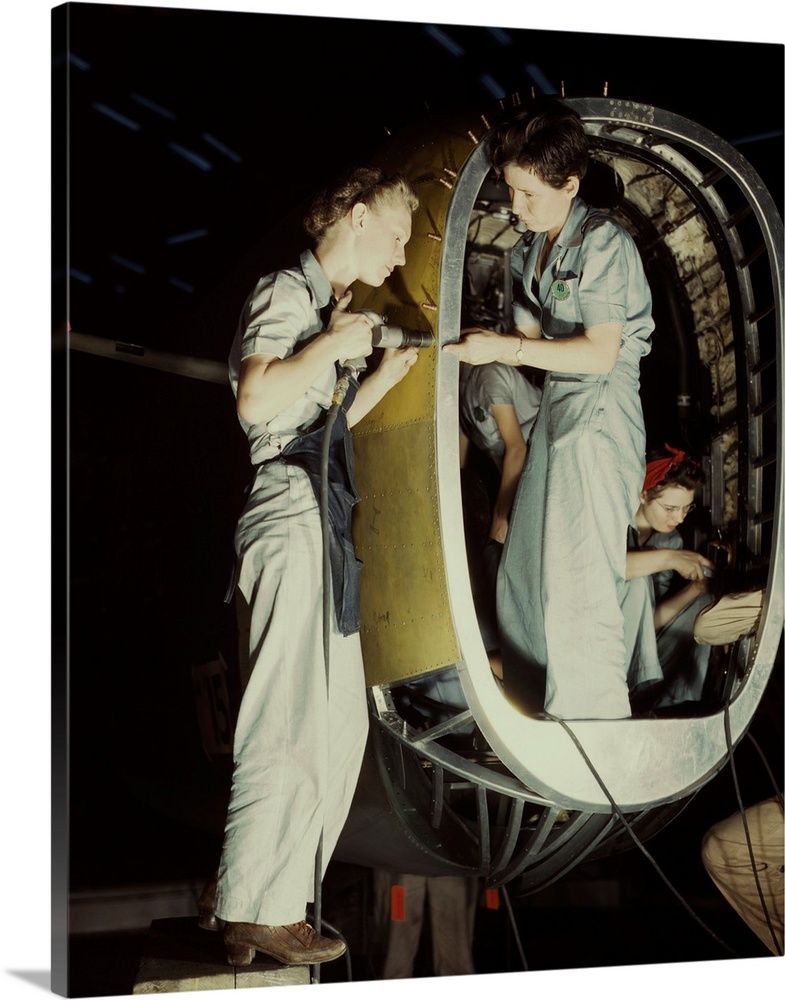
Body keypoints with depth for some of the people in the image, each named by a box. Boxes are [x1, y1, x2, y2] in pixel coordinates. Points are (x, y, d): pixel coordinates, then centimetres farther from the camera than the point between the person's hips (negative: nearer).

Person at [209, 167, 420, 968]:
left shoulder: (323, 305, 24)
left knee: (337, 721, 10)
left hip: (321, 527, 10)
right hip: (293, 519, -10)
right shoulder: (286, 293, -6)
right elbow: (257, 400, -22)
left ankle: (246, 894, 16)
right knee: (293, 721, -10)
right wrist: (336, 345, -13)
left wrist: (386, 375, 23)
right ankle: (257, 913, -4)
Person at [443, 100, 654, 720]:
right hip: (555, 408, 9)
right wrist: (484, 342, -5)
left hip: (600, 412, -9)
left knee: (577, 583, -11)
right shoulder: (528, 252, 11)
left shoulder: (604, 243, -14)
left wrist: (505, 348, -21)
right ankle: (534, 712, 25)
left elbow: (600, 353, -19)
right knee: (524, 569, 13)